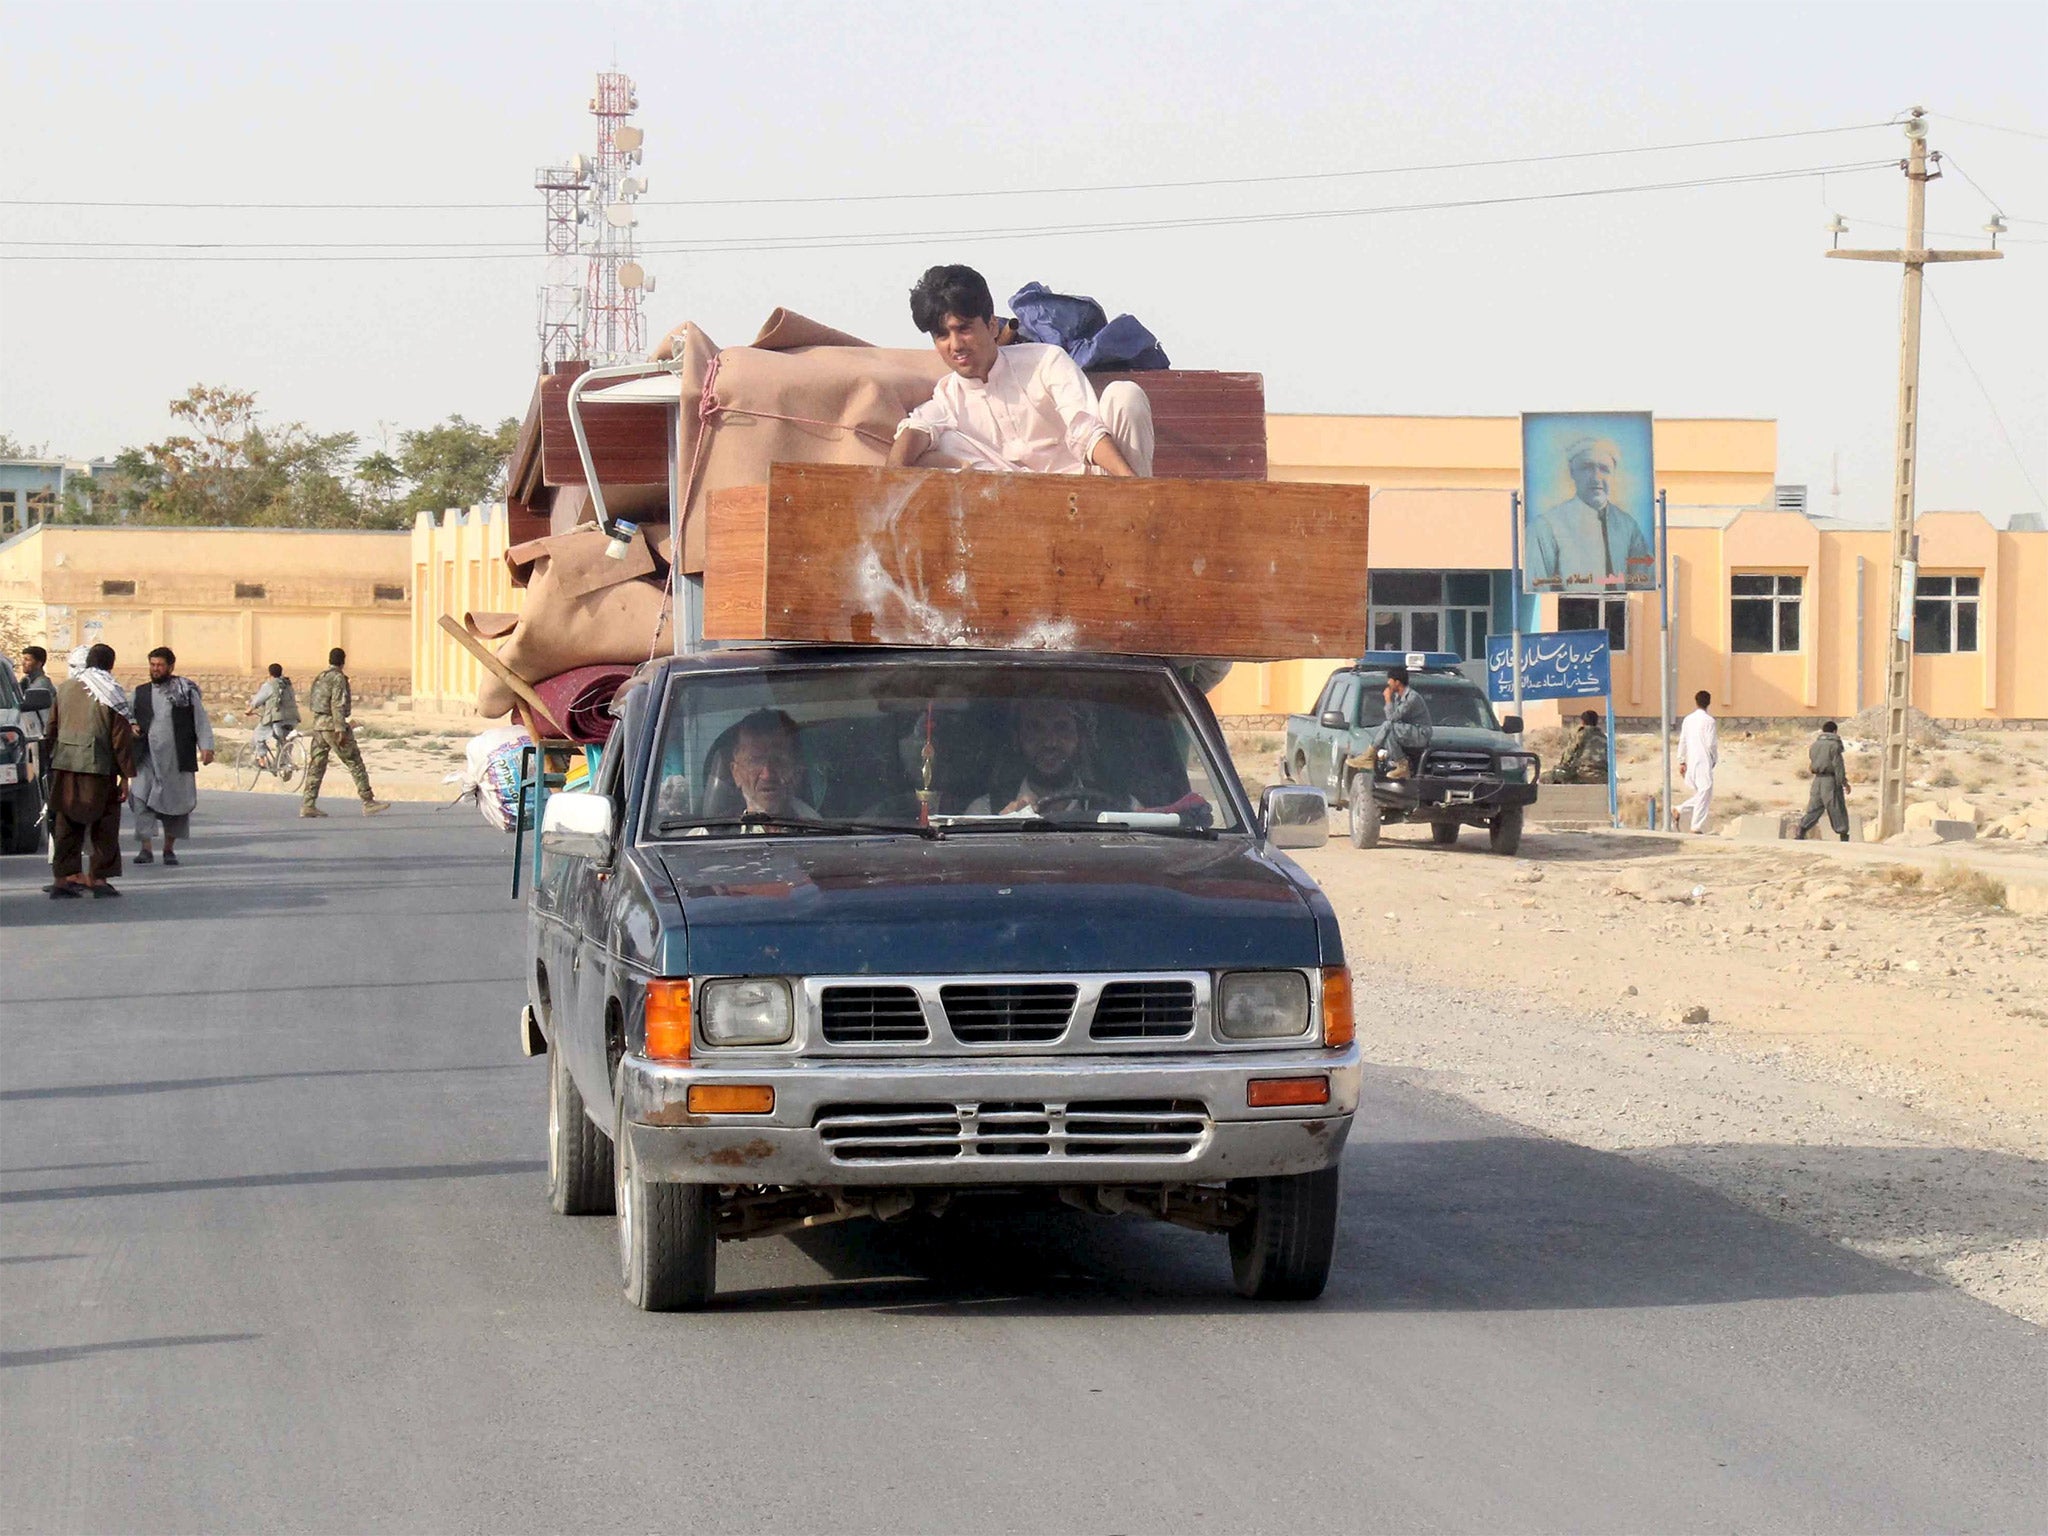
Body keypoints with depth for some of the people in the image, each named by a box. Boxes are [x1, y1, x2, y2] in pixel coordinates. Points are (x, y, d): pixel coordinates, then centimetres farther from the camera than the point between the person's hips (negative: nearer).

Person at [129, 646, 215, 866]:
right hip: (148, 759, 1)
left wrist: (206, 746, -10)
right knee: (142, 800, -11)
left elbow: (201, 720, 2)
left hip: (177, 759, -1)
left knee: (176, 802, 4)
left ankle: (169, 848, 19)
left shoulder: (185, 691, 5)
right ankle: (145, 849, -10)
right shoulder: (141, 693, 12)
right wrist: (132, 727, 0)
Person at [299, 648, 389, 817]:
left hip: (318, 724, 8)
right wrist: (340, 730, -20)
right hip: (332, 725, -8)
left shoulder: (320, 678, 14)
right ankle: (368, 802, -3)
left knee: (316, 765, 6)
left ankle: (308, 805, -1)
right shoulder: (338, 678, -10)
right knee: (355, 763, -2)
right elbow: (337, 704, -18)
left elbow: (310, 701, 20)